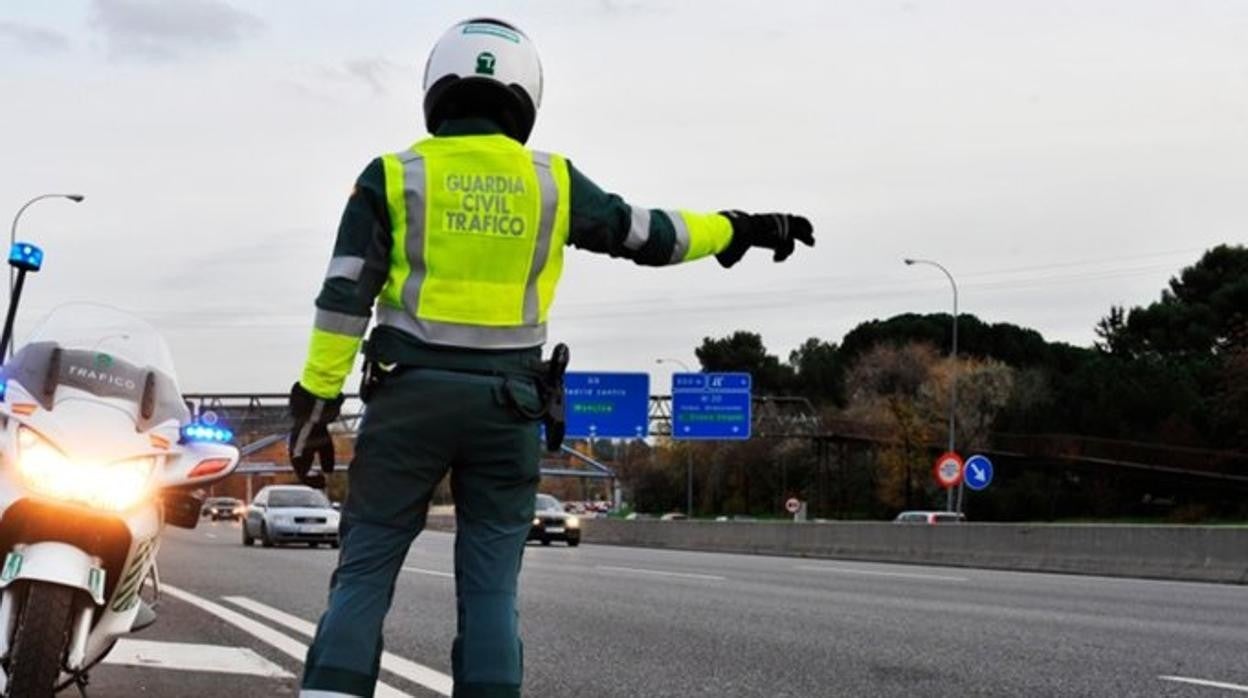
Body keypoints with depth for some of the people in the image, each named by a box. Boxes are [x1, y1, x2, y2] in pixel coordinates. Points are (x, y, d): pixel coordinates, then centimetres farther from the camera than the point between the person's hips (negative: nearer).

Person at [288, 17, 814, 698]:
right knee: (489, 586, 8)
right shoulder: (553, 181, 5)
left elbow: (345, 298, -4)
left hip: (411, 393, -1)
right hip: (506, 402, 1)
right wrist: (740, 228, 28)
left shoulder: (394, 176, 2)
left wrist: (317, 399, -1)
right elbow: (648, 235, 14)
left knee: (364, 572, 4)